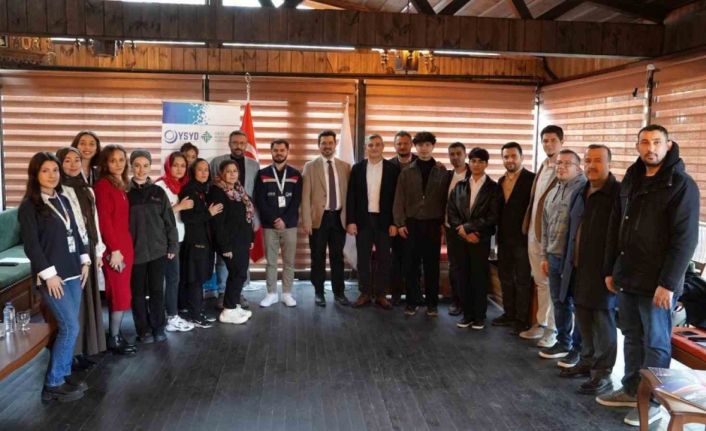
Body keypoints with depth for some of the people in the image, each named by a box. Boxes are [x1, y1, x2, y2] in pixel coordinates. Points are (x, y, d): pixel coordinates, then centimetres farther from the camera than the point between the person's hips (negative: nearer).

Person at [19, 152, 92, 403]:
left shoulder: (63, 200, 12)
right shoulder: (29, 206, -7)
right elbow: (31, 244, -12)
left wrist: (84, 260, 10)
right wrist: (48, 273, -16)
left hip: (72, 272, 7)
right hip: (52, 276, -7)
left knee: (68, 327, 10)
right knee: (70, 327, -8)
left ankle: (64, 374, 22)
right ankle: (52, 384, 3)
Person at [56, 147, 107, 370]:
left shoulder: (88, 190, 14)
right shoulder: (59, 191, -9)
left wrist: (98, 251, 13)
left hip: (88, 250, 7)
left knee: (89, 298, 11)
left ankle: (85, 348, 22)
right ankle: (73, 352, 7)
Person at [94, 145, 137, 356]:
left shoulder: (121, 186, 14)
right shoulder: (103, 185, -11)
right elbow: (104, 220, -16)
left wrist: (125, 246, 9)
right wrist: (114, 249, -18)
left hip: (125, 245, 8)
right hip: (113, 248, -8)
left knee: (120, 294, 12)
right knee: (120, 294, -3)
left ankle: (116, 335, 21)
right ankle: (114, 339, 8)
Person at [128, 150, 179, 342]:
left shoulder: (158, 192, 6)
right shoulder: (125, 192, 0)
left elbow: (169, 220, 7)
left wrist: (172, 246, 4)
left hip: (158, 249, 1)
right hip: (135, 251, -1)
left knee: (157, 290, 8)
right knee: (138, 292, 6)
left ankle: (158, 327, 20)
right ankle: (144, 330, 18)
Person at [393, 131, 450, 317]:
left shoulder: (442, 172, 3)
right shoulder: (406, 172, 4)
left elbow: (445, 199, 4)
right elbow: (399, 199, 3)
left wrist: (444, 222, 0)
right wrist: (400, 223, -3)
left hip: (433, 224, 0)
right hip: (412, 224, 0)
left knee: (432, 265, 6)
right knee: (412, 265, 3)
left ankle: (432, 303, 15)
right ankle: (412, 301, 13)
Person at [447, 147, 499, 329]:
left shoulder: (493, 188, -1)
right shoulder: (460, 186, 10)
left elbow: (493, 217, -9)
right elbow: (451, 212, 5)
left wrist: (468, 227, -12)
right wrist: (462, 231, -9)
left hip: (481, 239, -3)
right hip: (461, 238, 3)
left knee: (480, 277, 2)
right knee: (463, 277, 6)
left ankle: (479, 316, 13)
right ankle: (467, 314, 16)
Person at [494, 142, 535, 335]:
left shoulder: (531, 179, -10)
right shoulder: (501, 180, 11)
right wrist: (499, 233, 8)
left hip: (522, 238, -7)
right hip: (504, 238, 7)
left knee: (523, 280, 3)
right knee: (505, 278, 14)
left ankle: (522, 319, 12)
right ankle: (509, 314, 27)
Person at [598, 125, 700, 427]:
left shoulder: (682, 185, -9)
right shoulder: (630, 180, 11)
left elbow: (685, 239, -14)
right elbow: (616, 228, 14)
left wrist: (668, 283, -18)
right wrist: (610, 269, 11)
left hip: (656, 282, -6)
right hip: (627, 277, 6)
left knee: (656, 343, 5)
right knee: (633, 338, 15)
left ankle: (652, 401, 17)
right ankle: (631, 390, 27)